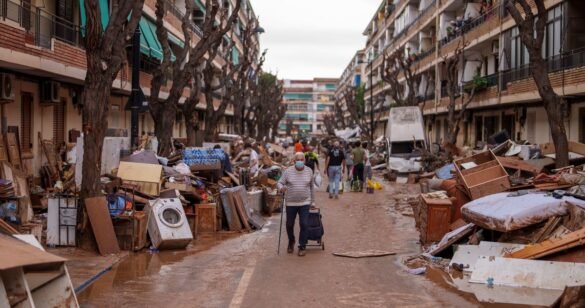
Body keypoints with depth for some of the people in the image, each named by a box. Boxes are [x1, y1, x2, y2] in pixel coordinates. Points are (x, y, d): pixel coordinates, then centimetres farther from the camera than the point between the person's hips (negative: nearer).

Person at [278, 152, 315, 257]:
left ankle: (302, 247, 8)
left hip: (304, 203, 0)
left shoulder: (309, 171, 1)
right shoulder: (288, 171, -6)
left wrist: (312, 201, 14)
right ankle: (291, 242, 36)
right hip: (291, 203, 0)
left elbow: (311, 187, 10)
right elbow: (280, 183, -4)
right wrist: (281, 188, -28)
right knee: (289, 224, 10)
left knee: (304, 224, -5)